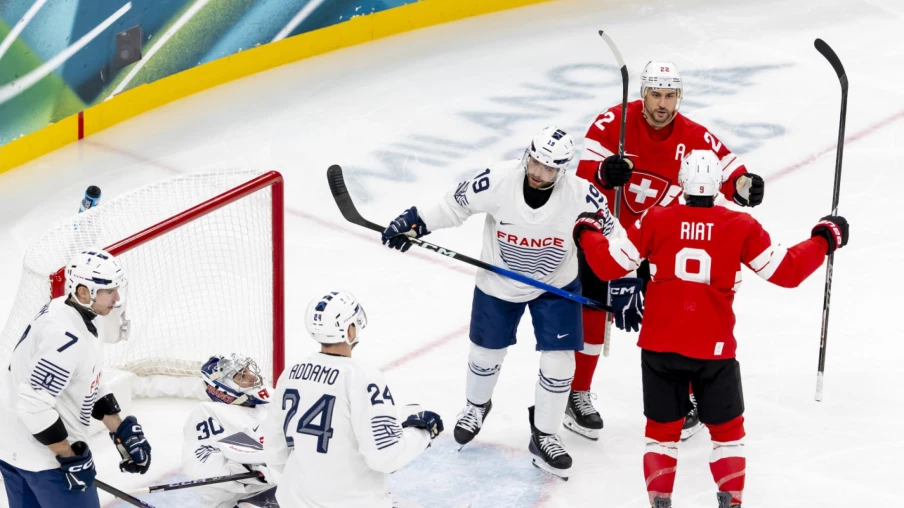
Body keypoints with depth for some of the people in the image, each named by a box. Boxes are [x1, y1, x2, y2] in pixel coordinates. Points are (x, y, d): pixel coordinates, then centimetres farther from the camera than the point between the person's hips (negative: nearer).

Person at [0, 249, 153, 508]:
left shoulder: (63, 311, 4)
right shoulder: (66, 336, -27)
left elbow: (91, 385, 13)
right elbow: (34, 405, -29)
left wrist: (123, 432, 11)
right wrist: (70, 457, -19)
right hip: (46, 457, -10)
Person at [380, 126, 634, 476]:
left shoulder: (580, 195, -27)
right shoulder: (497, 181, -28)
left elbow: (611, 235, -14)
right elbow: (456, 205, -12)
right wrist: (414, 221, -15)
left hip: (556, 286, 0)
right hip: (497, 283, 1)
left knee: (558, 362, -3)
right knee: (486, 352, 17)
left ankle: (544, 437, 18)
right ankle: (477, 405, 50)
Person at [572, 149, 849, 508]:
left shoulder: (656, 220, -3)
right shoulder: (741, 227, -6)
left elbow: (609, 265, -1)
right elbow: (786, 272, -3)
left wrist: (587, 232, 19)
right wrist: (825, 239, 13)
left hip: (659, 346, 1)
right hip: (714, 349, -1)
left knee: (662, 429, 15)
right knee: (727, 430, 15)